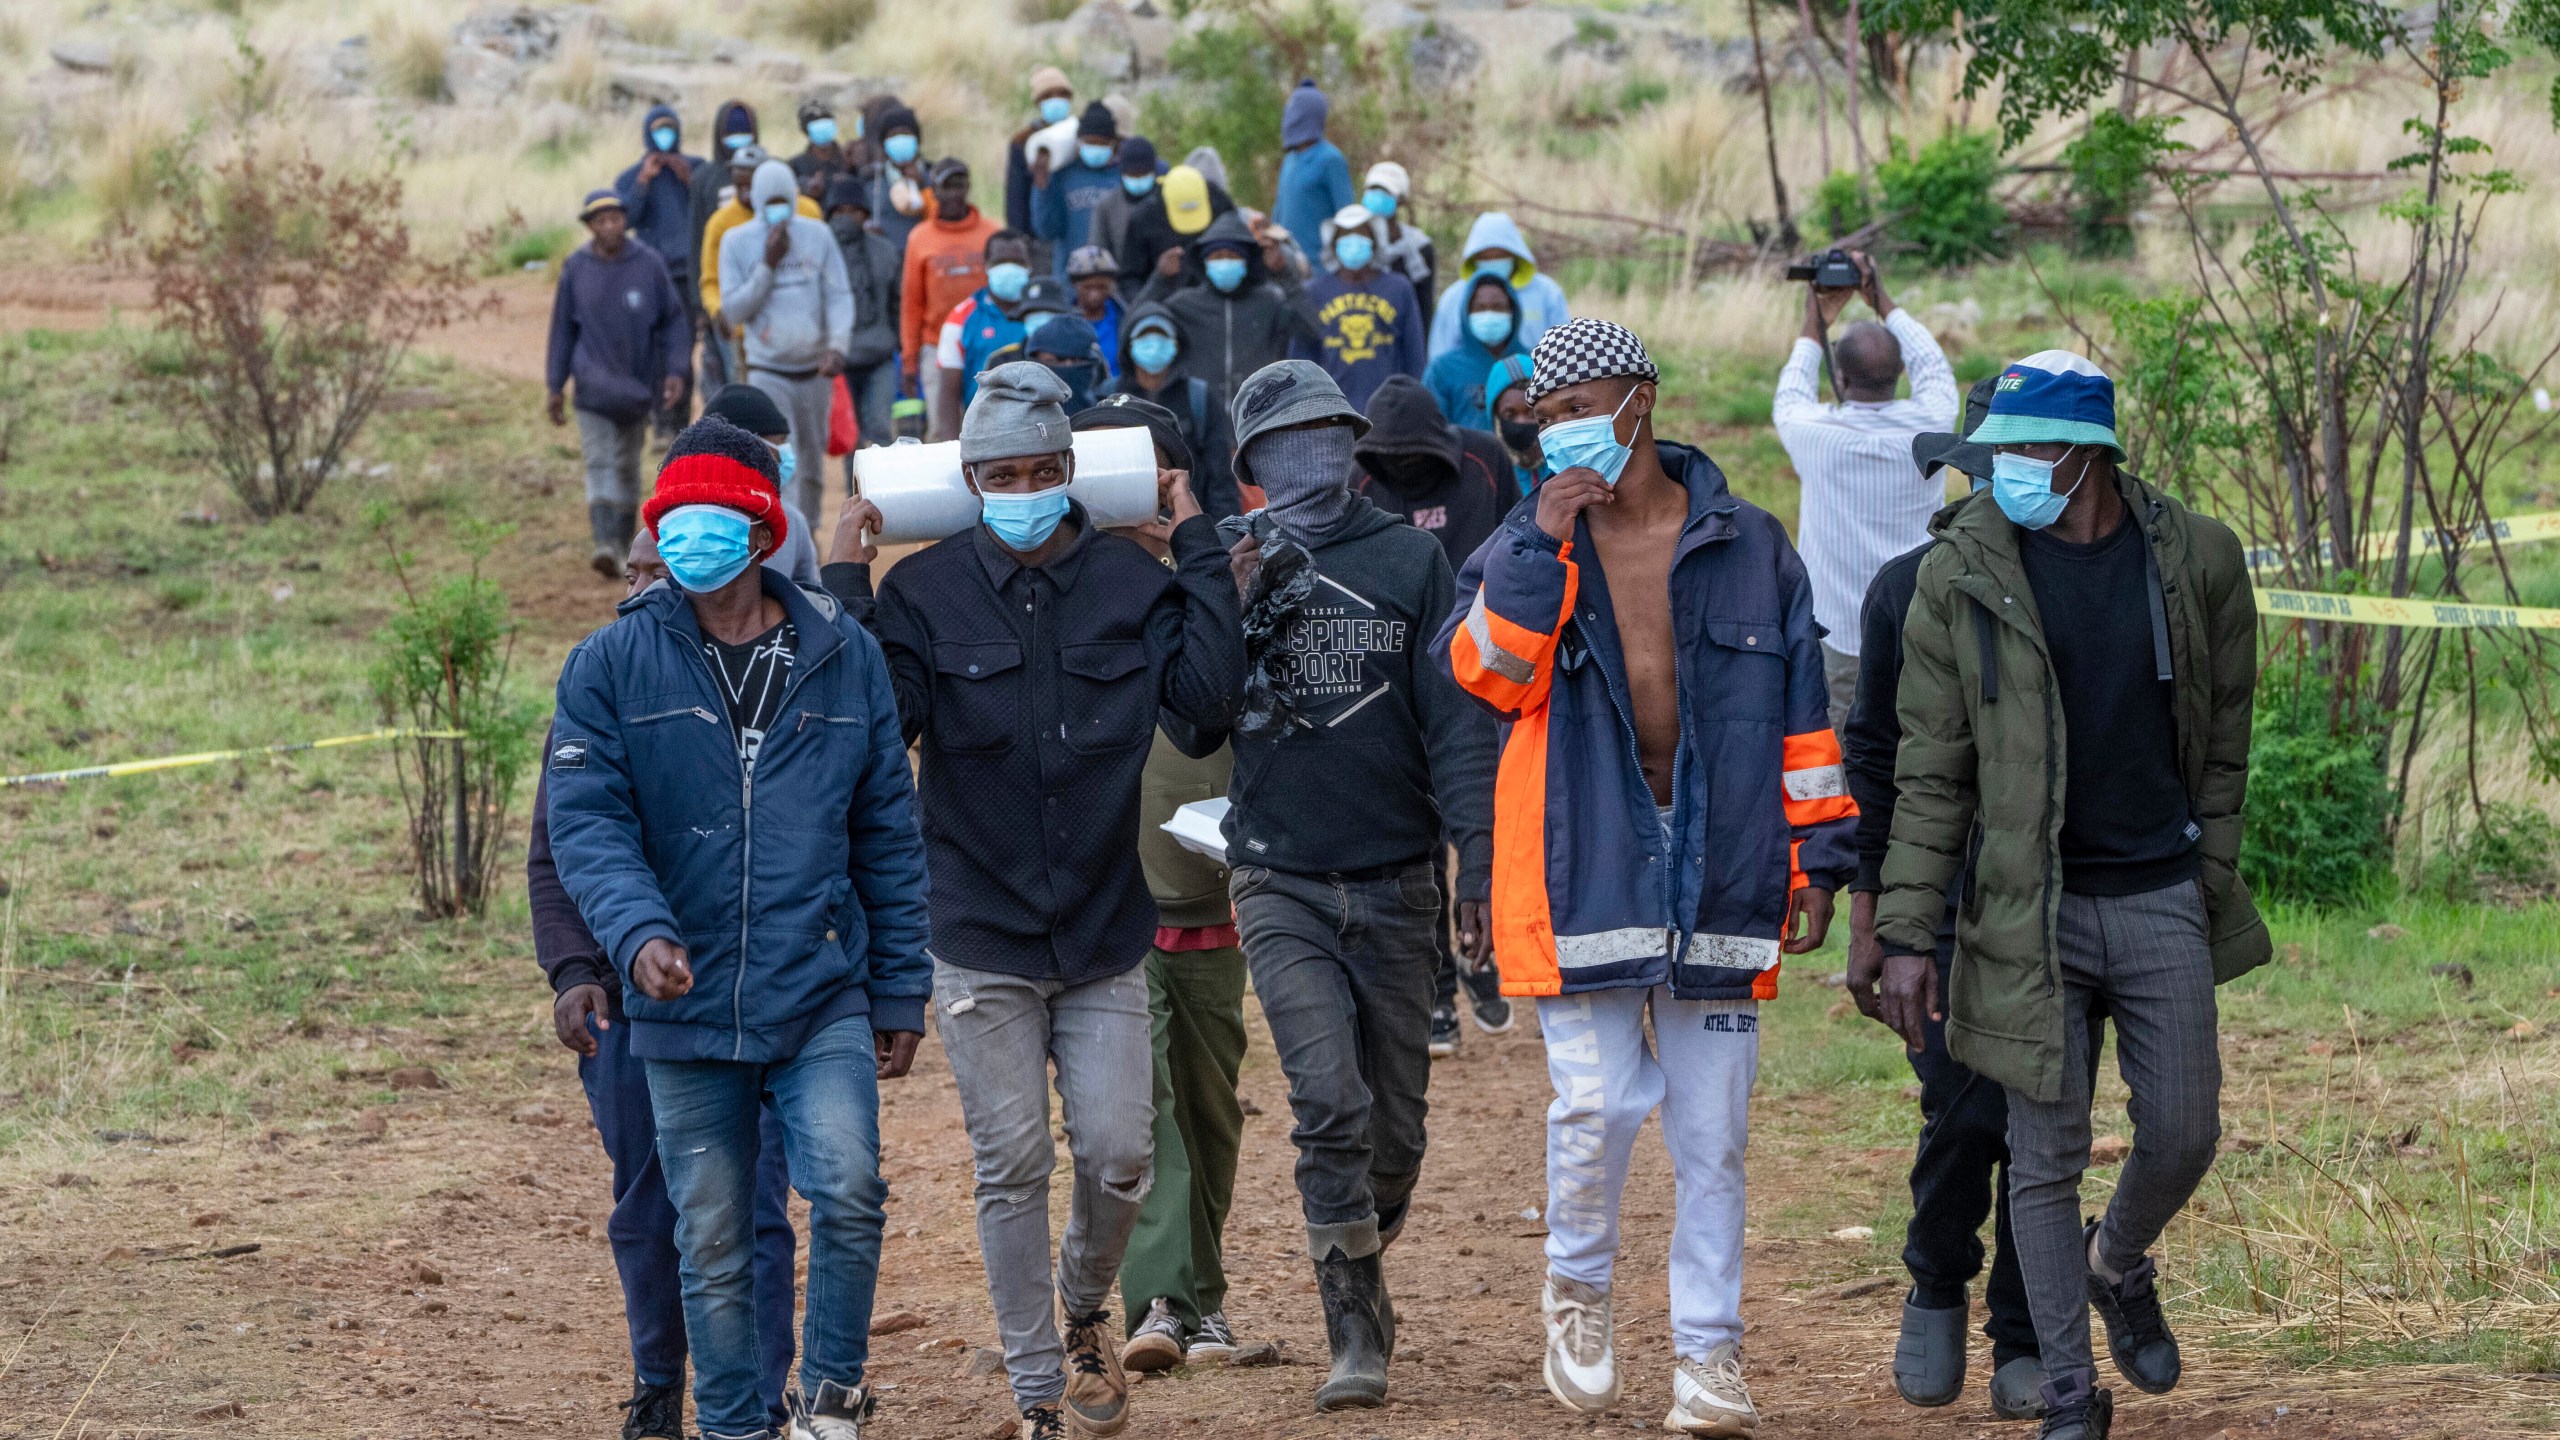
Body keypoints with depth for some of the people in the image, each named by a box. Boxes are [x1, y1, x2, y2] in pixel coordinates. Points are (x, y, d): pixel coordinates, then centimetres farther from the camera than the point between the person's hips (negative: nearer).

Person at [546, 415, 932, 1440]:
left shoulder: (847, 660, 5)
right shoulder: (611, 666, 0)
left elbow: (888, 836, 10)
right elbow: (585, 820, -7)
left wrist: (900, 992, 8)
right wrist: (637, 931, -25)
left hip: (824, 998, 0)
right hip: (686, 1009, 0)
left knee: (847, 1192, -18)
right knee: (713, 1246, 6)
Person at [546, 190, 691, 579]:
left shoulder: (649, 265, -5)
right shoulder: (576, 268, -2)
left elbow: (674, 320, 1)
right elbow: (563, 328, 6)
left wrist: (676, 371, -11)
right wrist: (555, 386, 6)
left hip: (637, 386, 1)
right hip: (594, 386, -1)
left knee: (627, 467, 12)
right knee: (599, 464, -13)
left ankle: (623, 543, 24)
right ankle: (606, 545, -24)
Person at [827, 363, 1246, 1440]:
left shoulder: (1129, 581, 0)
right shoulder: (927, 592, -3)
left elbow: (1208, 691, -13)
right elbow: (878, 717, -13)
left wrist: (1195, 543, -9)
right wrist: (848, 582, -14)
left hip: (1106, 935, 1)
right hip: (981, 937, -1)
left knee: (1117, 1156, -2)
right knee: (1011, 1167, 2)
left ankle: (1085, 1308, 29)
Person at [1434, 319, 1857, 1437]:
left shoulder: (1747, 546, 6)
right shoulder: (1527, 545, 5)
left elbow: (1802, 714, 9)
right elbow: (1484, 671, -12)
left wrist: (1818, 858, 6)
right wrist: (1538, 546, -18)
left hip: (1719, 869, 1)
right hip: (1583, 866, -1)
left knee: (1710, 1133, 4)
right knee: (1598, 1101, -10)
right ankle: (1577, 1283, 18)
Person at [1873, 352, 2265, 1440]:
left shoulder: (2197, 561, -2)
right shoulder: (1960, 575, -5)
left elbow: (2224, 739, 10)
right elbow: (1931, 772, -3)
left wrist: (2209, 881, 10)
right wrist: (1905, 938, -6)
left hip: (2163, 898, 1)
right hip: (2029, 907, -1)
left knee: (2183, 1137, 3)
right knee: (2046, 1157, -1)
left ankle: (2119, 1266, 37)